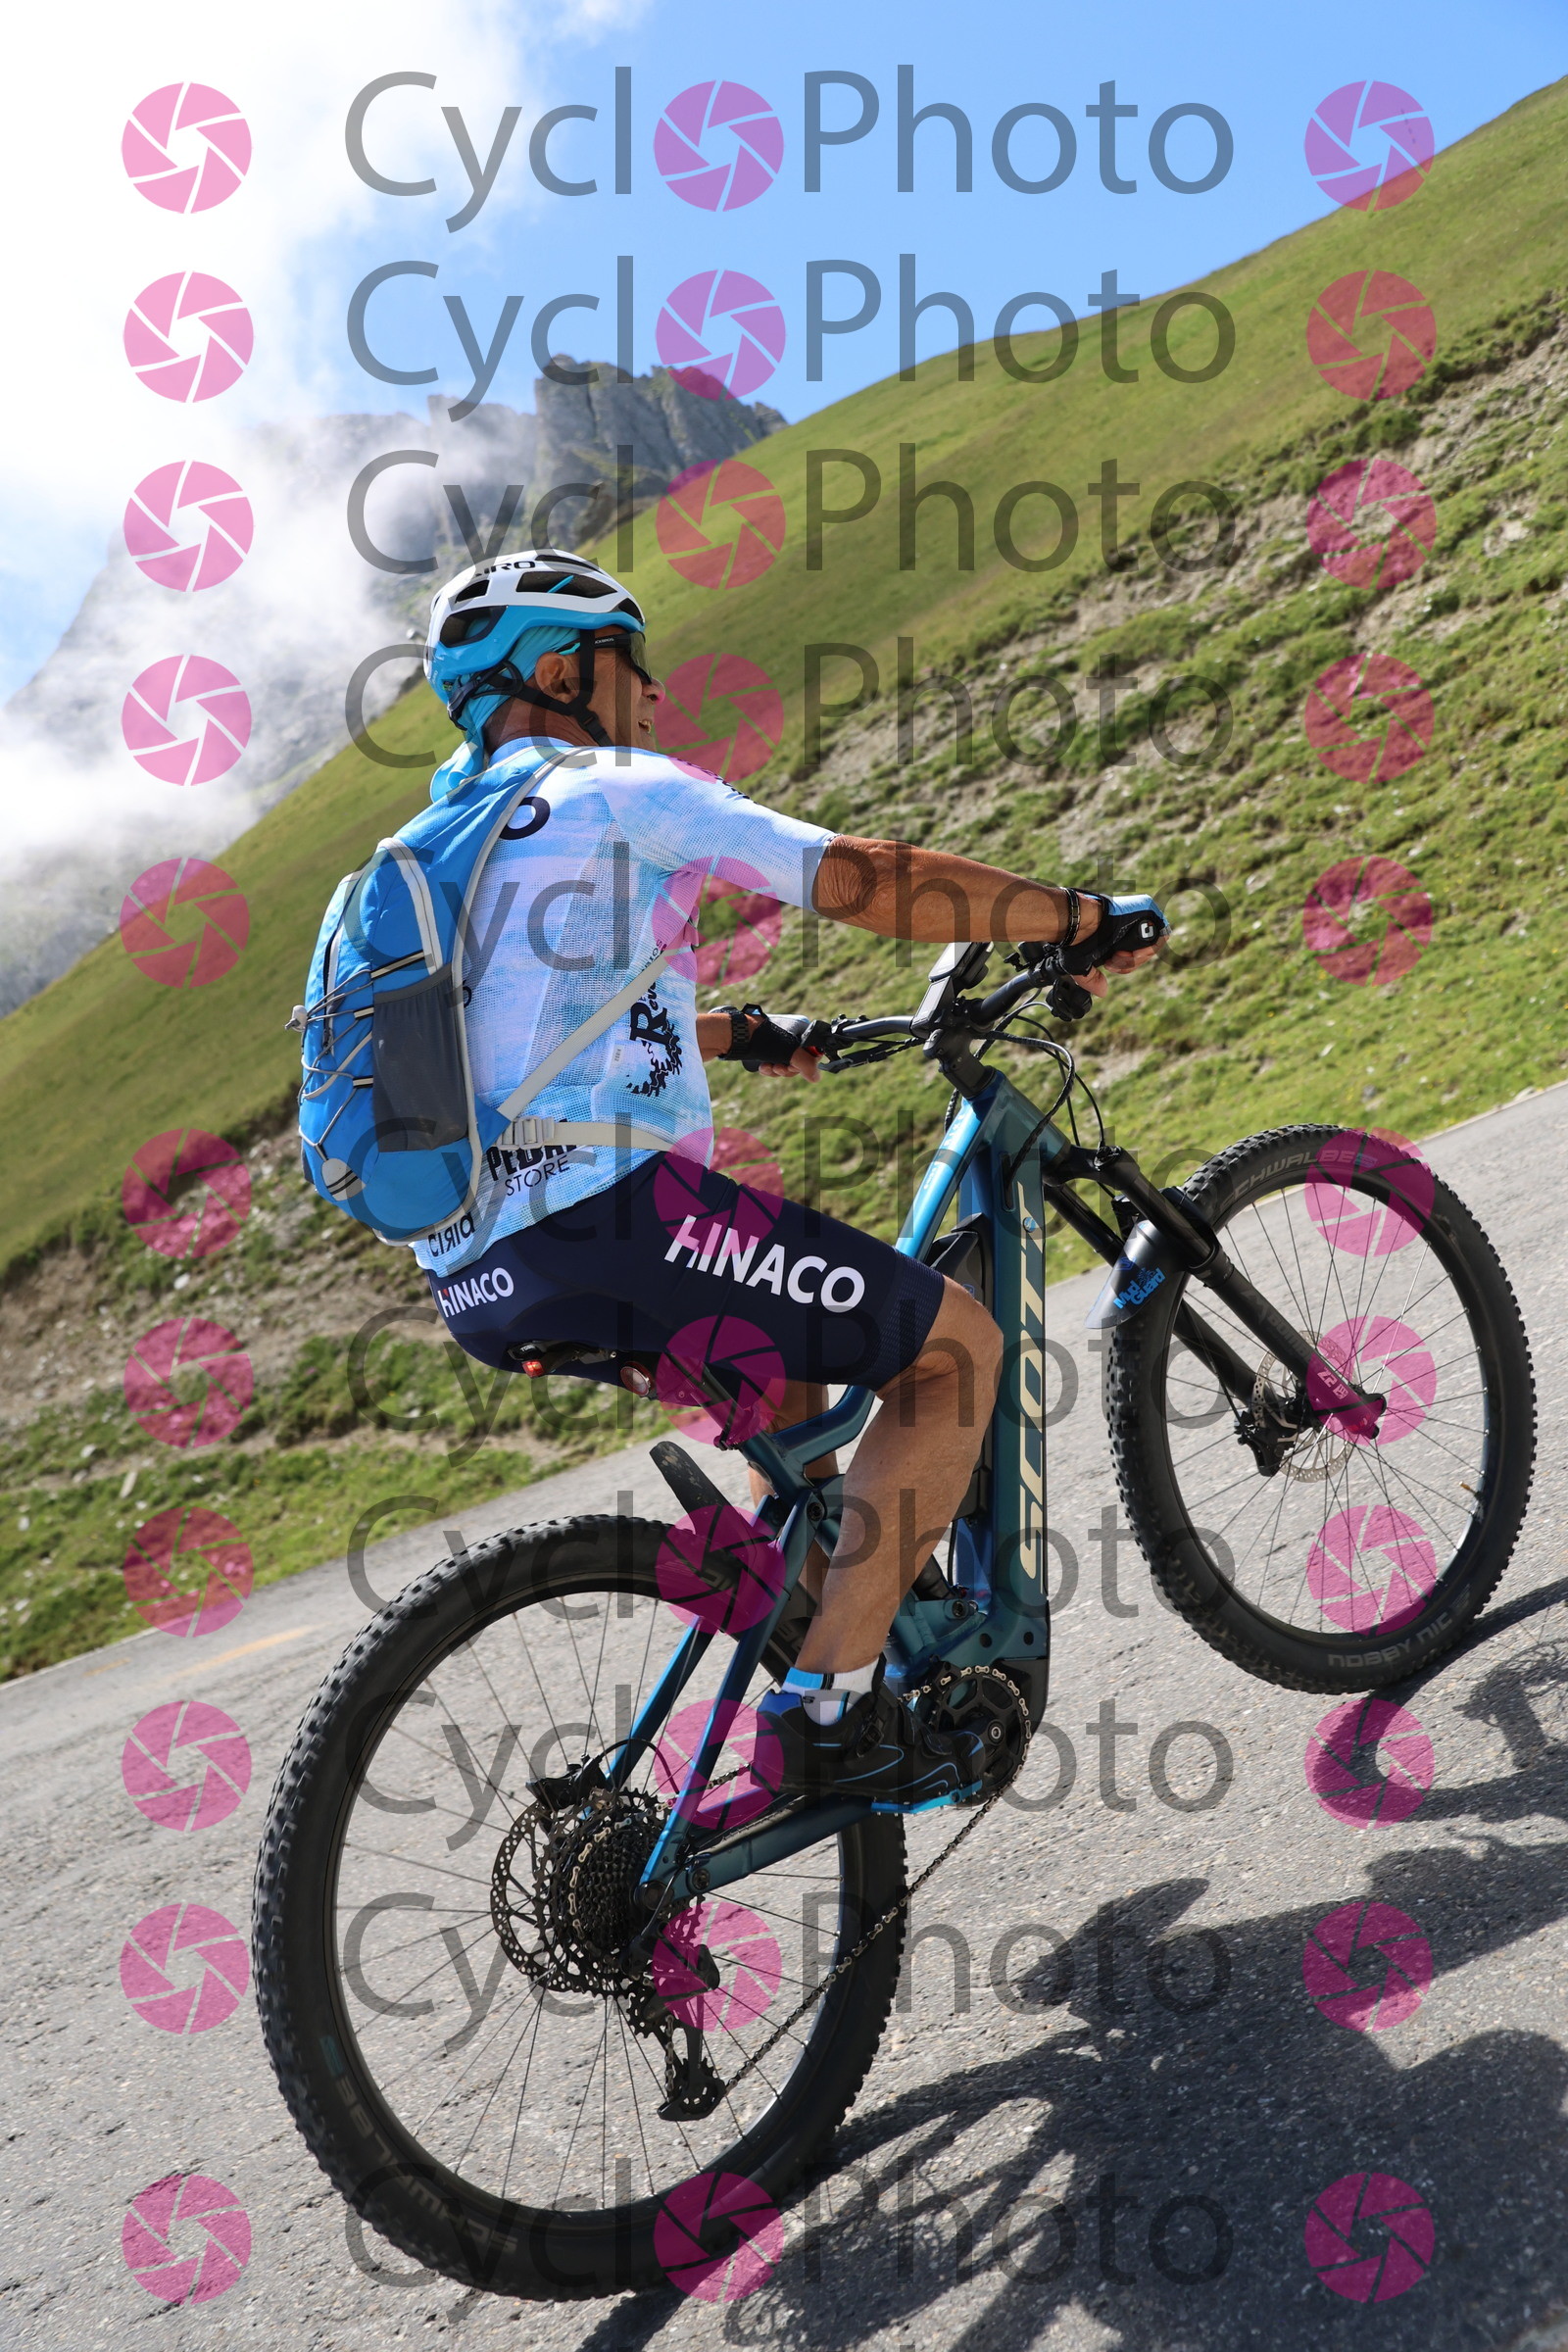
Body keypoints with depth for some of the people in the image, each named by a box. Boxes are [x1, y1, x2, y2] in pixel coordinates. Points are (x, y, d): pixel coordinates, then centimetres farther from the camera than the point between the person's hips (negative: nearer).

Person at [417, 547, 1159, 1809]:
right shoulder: (618, 790, 1)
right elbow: (873, 880, -6)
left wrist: (738, 1034, 41)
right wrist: (1081, 915, 6)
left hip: (473, 1280, 9)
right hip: (599, 1219, -9)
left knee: (792, 1335, 32)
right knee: (957, 1344, 1)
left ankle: (824, 1617, 31)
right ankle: (834, 1704, -2)